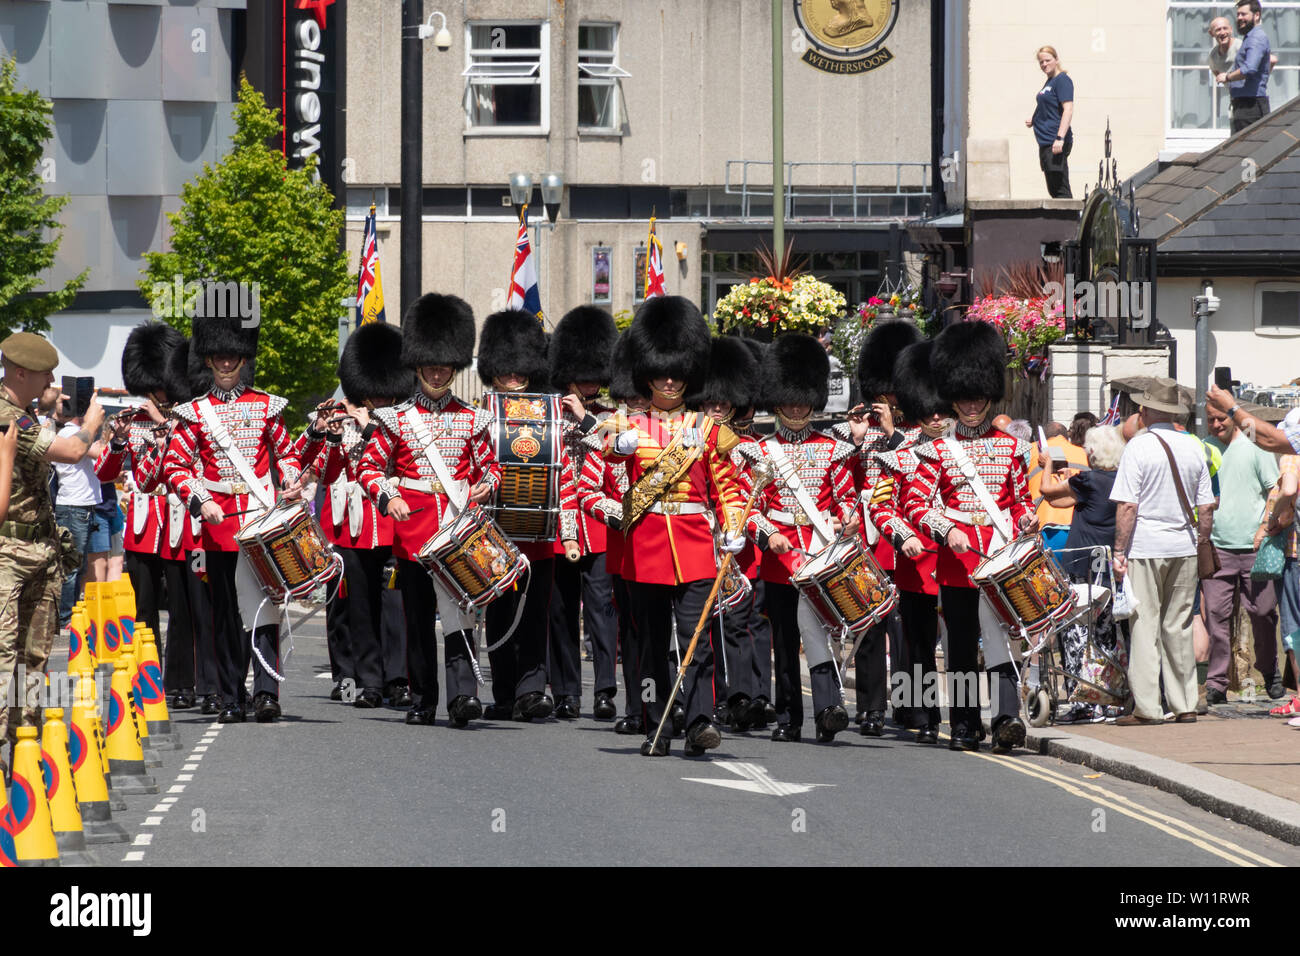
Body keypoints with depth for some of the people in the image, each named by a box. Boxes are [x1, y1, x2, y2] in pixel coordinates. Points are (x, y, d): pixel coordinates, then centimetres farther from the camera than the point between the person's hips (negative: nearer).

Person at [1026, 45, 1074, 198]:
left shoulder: (1062, 81, -11)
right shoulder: (1049, 82, 18)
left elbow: (1068, 110, -20)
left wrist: (1060, 138, -27)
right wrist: (1034, 121, 12)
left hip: (1055, 143, -10)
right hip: (1045, 142, 10)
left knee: (1060, 190, -11)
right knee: (1053, 190, 12)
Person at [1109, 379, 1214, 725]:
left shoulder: (1138, 447, -8)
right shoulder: (1193, 448, 6)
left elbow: (1127, 506, -13)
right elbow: (1206, 507, 8)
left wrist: (1120, 551, -9)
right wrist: (1202, 544, 18)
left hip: (1145, 547, -5)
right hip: (1183, 546, 5)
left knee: (1144, 627, -1)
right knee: (1179, 626, 11)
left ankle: (1146, 707, -4)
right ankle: (1185, 705, 11)